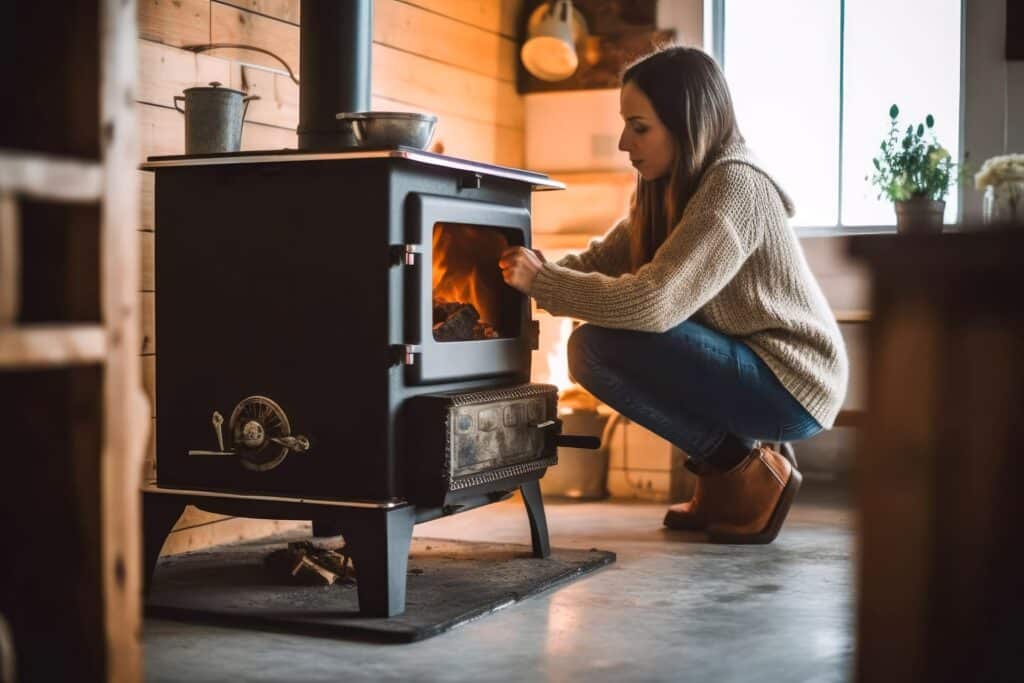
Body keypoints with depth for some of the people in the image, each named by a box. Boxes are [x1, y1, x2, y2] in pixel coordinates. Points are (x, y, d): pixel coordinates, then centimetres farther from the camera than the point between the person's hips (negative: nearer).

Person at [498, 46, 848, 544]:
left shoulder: (735, 188, -21)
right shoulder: (668, 189, 7)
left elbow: (653, 303, -30)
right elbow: (601, 260, 9)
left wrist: (544, 283, -21)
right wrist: (541, 271, -10)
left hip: (791, 386, -10)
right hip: (745, 367, 10)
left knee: (597, 347, -20)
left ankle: (748, 474, -7)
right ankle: (728, 473, 12)